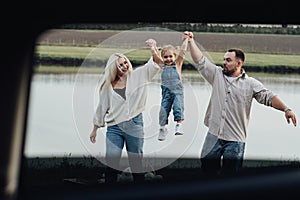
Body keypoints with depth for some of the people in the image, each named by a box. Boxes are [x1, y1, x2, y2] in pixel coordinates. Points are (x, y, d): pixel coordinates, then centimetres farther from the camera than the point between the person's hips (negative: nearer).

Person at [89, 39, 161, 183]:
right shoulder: (108, 85, 5)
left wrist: (153, 48, -22)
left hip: (134, 124, 0)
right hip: (114, 127, 0)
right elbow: (101, 107, 13)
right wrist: (95, 129, 16)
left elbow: (155, 64, -3)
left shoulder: (138, 75, 4)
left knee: (136, 161, 7)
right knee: (111, 162, -4)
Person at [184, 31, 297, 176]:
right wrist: (191, 41, 0)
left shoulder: (251, 84, 1)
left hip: (235, 139, -2)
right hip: (214, 135, 2)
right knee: (208, 168, 5)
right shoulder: (217, 75, 8)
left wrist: (286, 109, -18)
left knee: (230, 173, 0)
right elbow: (200, 61, 5)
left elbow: (268, 97, -5)